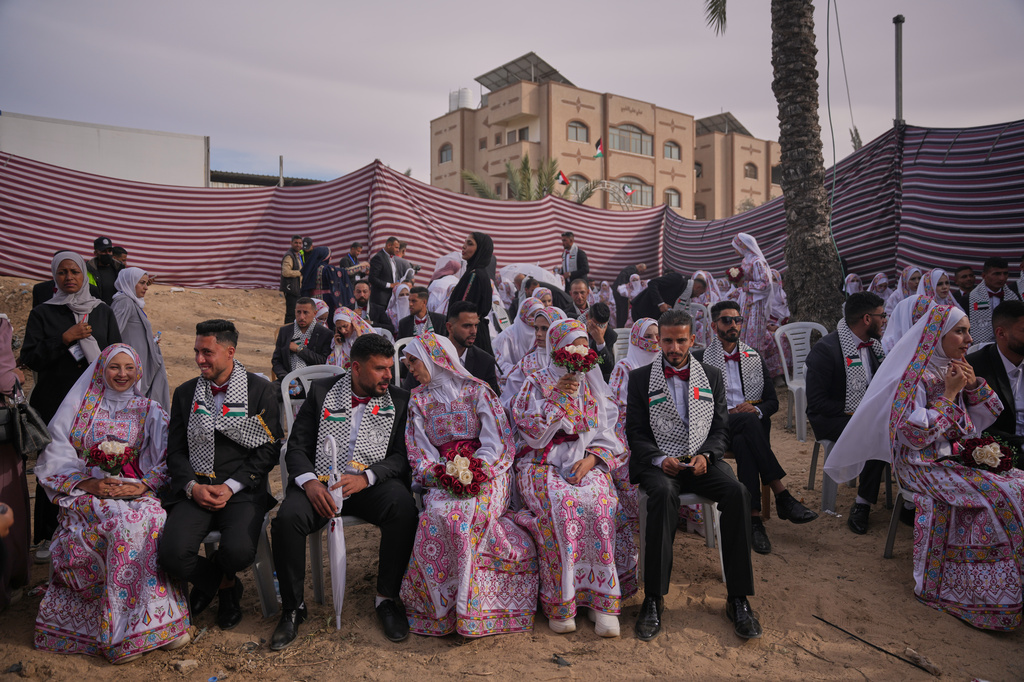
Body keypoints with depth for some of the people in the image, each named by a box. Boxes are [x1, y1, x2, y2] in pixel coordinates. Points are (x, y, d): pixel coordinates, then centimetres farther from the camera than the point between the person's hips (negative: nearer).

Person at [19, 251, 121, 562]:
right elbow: (30, 358, 0)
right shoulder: (43, 314, 8)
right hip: (54, 403, -1)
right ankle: (49, 536, 11)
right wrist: (65, 339, -11)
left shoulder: (103, 312, 12)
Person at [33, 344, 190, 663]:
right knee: (123, 521, -34)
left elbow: (164, 464, 6)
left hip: (136, 491, 1)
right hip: (85, 491, -1)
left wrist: (142, 485, -14)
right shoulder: (78, 406, 11)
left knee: (154, 518, -33)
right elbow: (57, 457, 4)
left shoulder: (150, 411, 12)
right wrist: (88, 484, -12)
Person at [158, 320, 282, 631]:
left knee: (239, 552, -28)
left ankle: (221, 578, 15)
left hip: (242, 490, -3)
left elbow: (269, 450, -1)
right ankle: (223, 584, 13)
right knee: (173, 553, -23)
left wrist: (231, 487, -11)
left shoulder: (260, 390, 2)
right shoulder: (185, 393, 12)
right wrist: (193, 486, -7)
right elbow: (175, 451, 11)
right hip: (194, 488, 3)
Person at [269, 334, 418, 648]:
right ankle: (293, 608, -4)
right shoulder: (321, 391, 6)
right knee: (287, 519, -28)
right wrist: (309, 483, -17)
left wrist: (365, 477, -17)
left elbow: (402, 456, 0)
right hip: (319, 482, 0)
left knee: (404, 508, -30)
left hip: (373, 484, 0)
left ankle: (386, 598, -10)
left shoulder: (399, 401, 7)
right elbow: (296, 447, 3)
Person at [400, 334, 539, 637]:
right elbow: (417, 450, 8)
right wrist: (438, 474, -12)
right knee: (439, 513, -31)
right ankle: (439, 605, -16)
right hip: (441, 476, 3)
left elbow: (498, 441, -2)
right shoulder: (418, 400, 18)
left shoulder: (476, 390, 6)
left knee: (463, 512, -34)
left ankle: (466, 605, -21)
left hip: (486, 472, -2)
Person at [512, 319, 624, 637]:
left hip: (586, 463, 2)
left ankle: (602, 600, -22)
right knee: (561, 506, -32)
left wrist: (590, 459, -8)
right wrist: (558, 398, -9)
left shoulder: (593, 384, 15)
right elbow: (530, 431, -3)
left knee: (599, 504, -29)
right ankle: (559, 601, -21)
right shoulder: (537, 382, 7)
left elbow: (607, 434, 10)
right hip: (543, 463, -2)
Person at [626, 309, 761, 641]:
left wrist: (705, 455, -10)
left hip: (703, 461, 2)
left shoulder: (712, 377, 15)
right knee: (664, 494, -36)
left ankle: (738, 599, -20)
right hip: (659, 463, -2)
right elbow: (636, 434, 4)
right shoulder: (640, 378, 9)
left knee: (738, 493, -29)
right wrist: (661, 459, -15)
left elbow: (720, 430, 11)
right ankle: (653, 599, -27)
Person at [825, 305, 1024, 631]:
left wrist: (974, 385, -3)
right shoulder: (917, 376, -14)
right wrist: (949, 394, -17)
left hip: (956, 457, 8)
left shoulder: (953, 370, 11)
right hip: (924, 465, -8)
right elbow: (916, 434, -21)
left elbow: (986, 417, 14)